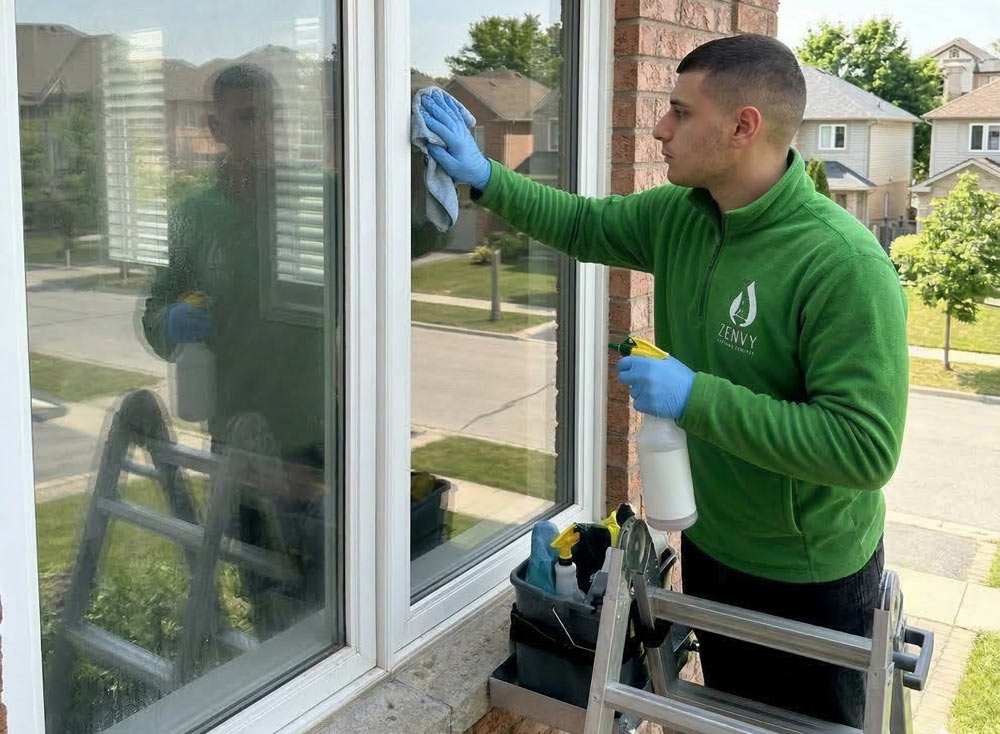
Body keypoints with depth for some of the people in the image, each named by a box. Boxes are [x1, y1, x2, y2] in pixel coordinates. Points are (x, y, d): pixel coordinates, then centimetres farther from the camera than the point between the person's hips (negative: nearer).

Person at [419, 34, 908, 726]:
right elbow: (583, 224, 12)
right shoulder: (680, 216, -6)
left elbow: (867, 448, -33)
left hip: (809, 579, -6)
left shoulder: (845, 265, -29)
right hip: (709, 545, 7)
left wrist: (697, 396, -34)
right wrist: (483, 176, 4)